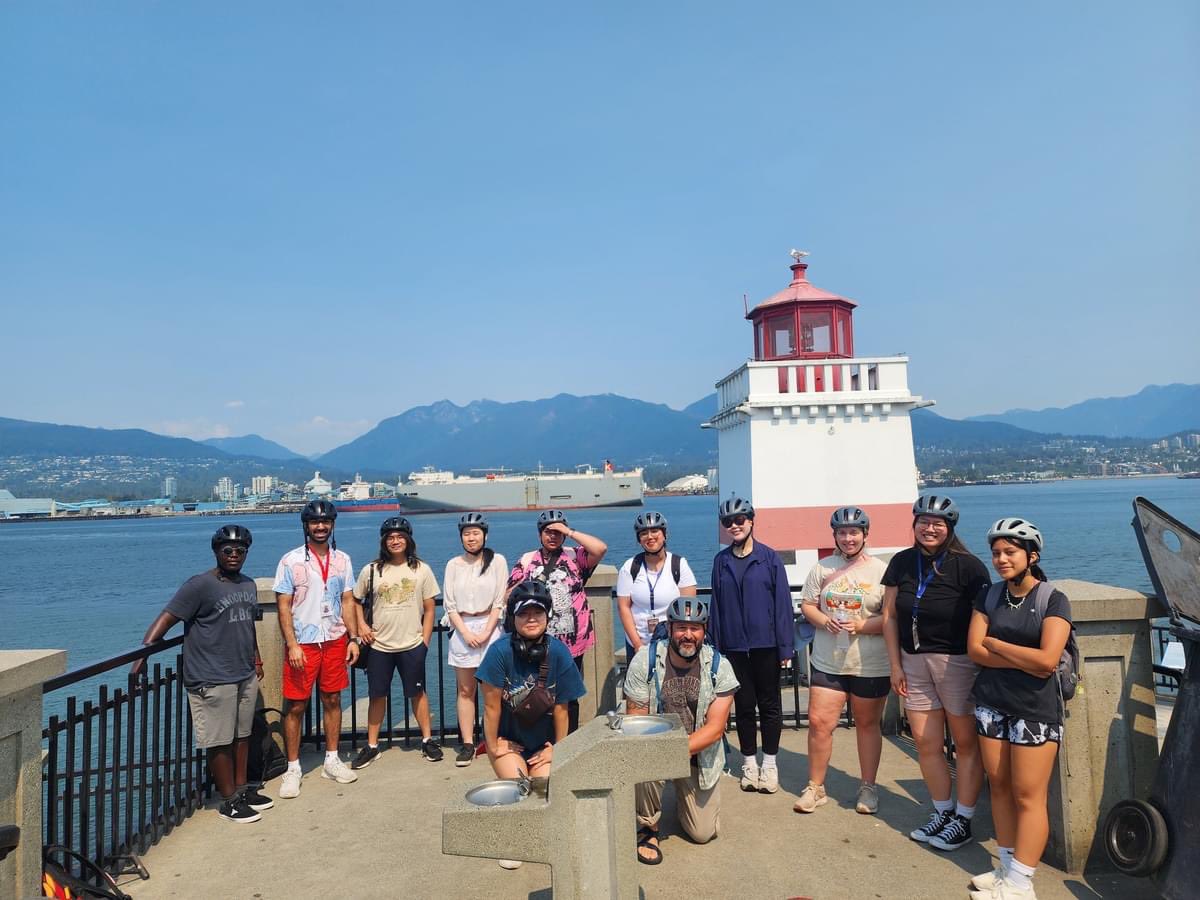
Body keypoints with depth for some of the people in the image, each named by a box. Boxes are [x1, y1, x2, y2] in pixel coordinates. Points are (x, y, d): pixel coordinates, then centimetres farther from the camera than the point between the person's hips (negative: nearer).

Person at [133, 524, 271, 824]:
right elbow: (166, 619, -18)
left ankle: (242, 788, 30)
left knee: (242, 734, 16)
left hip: (246, 676, 7)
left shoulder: (249, 585, 10)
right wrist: (142, 654, -28)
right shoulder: (200, 585, -12)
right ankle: (229, 801, 14)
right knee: (220, 741, 2)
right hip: (213, 680, -7)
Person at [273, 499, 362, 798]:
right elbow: (283, 607, -7)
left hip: (335, 641, 3)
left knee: (332, 700, 11)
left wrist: (353, 638, 2)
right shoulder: (291, 561, -6)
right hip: (302, 643, -3)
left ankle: (332, 760, 24)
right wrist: (292, 644, -14)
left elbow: (347, 601, 8)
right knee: (295, 706, 3)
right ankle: (293, 769, 15)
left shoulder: (342, 559, 5)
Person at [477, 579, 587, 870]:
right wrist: (493, 747, -7)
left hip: (543, 742, 2)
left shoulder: (558, 652, -18)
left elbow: (560, 707, -9)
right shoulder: (501, 651, -23)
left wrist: (558, 749, -3)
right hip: (507, 739, -1)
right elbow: (492, 705, -14)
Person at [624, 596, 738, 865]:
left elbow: (715, 728, -16)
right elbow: (635, 719, -12)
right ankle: (647, 827, -5)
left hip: (700, 755, 2)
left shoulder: (719, 666, -12)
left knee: (703, 834, 2)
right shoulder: (645, 659, -15)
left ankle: (682, 794, 37)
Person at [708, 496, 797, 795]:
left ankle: (769, 763, 22)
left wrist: (785, 646, -7)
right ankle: (749, 763, 25)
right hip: (734, 646, 2)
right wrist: (716, 645, 3)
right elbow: (716, 605, 6)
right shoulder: (721, 561, 4)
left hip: (765, 644, -2)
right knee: (744, 706, 11)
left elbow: (782, 602, -4)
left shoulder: (769, 558, -4)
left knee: (769, 705, 8)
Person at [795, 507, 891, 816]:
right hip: (827, 661, 2)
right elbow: (807, 605, 8)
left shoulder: (881, 570, -5)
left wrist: (864, 625, -21)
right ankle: (815, 787, 16)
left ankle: (868, 787, 30)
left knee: (867, 723, 13)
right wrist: (824, 621, -11)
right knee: (819, 722, 0)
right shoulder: (822, 568, 5)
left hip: (870, 665, -2)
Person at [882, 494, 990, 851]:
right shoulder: (902, 562, 3)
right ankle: (942, 811, 28)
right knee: (926, 742, 11)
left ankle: (963, 819, 21)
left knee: (966, 742, 8)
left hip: (958, 662, -4)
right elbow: (890, 615, 7)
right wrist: (896, 665, 5)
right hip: (914, 662, 5)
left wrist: (984, 667, -12)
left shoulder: (967, 566, -11)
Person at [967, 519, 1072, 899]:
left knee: (1028, 795, -2)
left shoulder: (1053, 600, -7)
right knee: (999, 786, 9)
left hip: (1035, 710, -5)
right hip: (991, 704, 5)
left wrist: (994, 643, -8)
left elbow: (1047, 659, -18)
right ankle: (1007, 868, 20)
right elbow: (974, 649, -2)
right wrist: (1026, 661, -13)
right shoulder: (989, 597, 6)